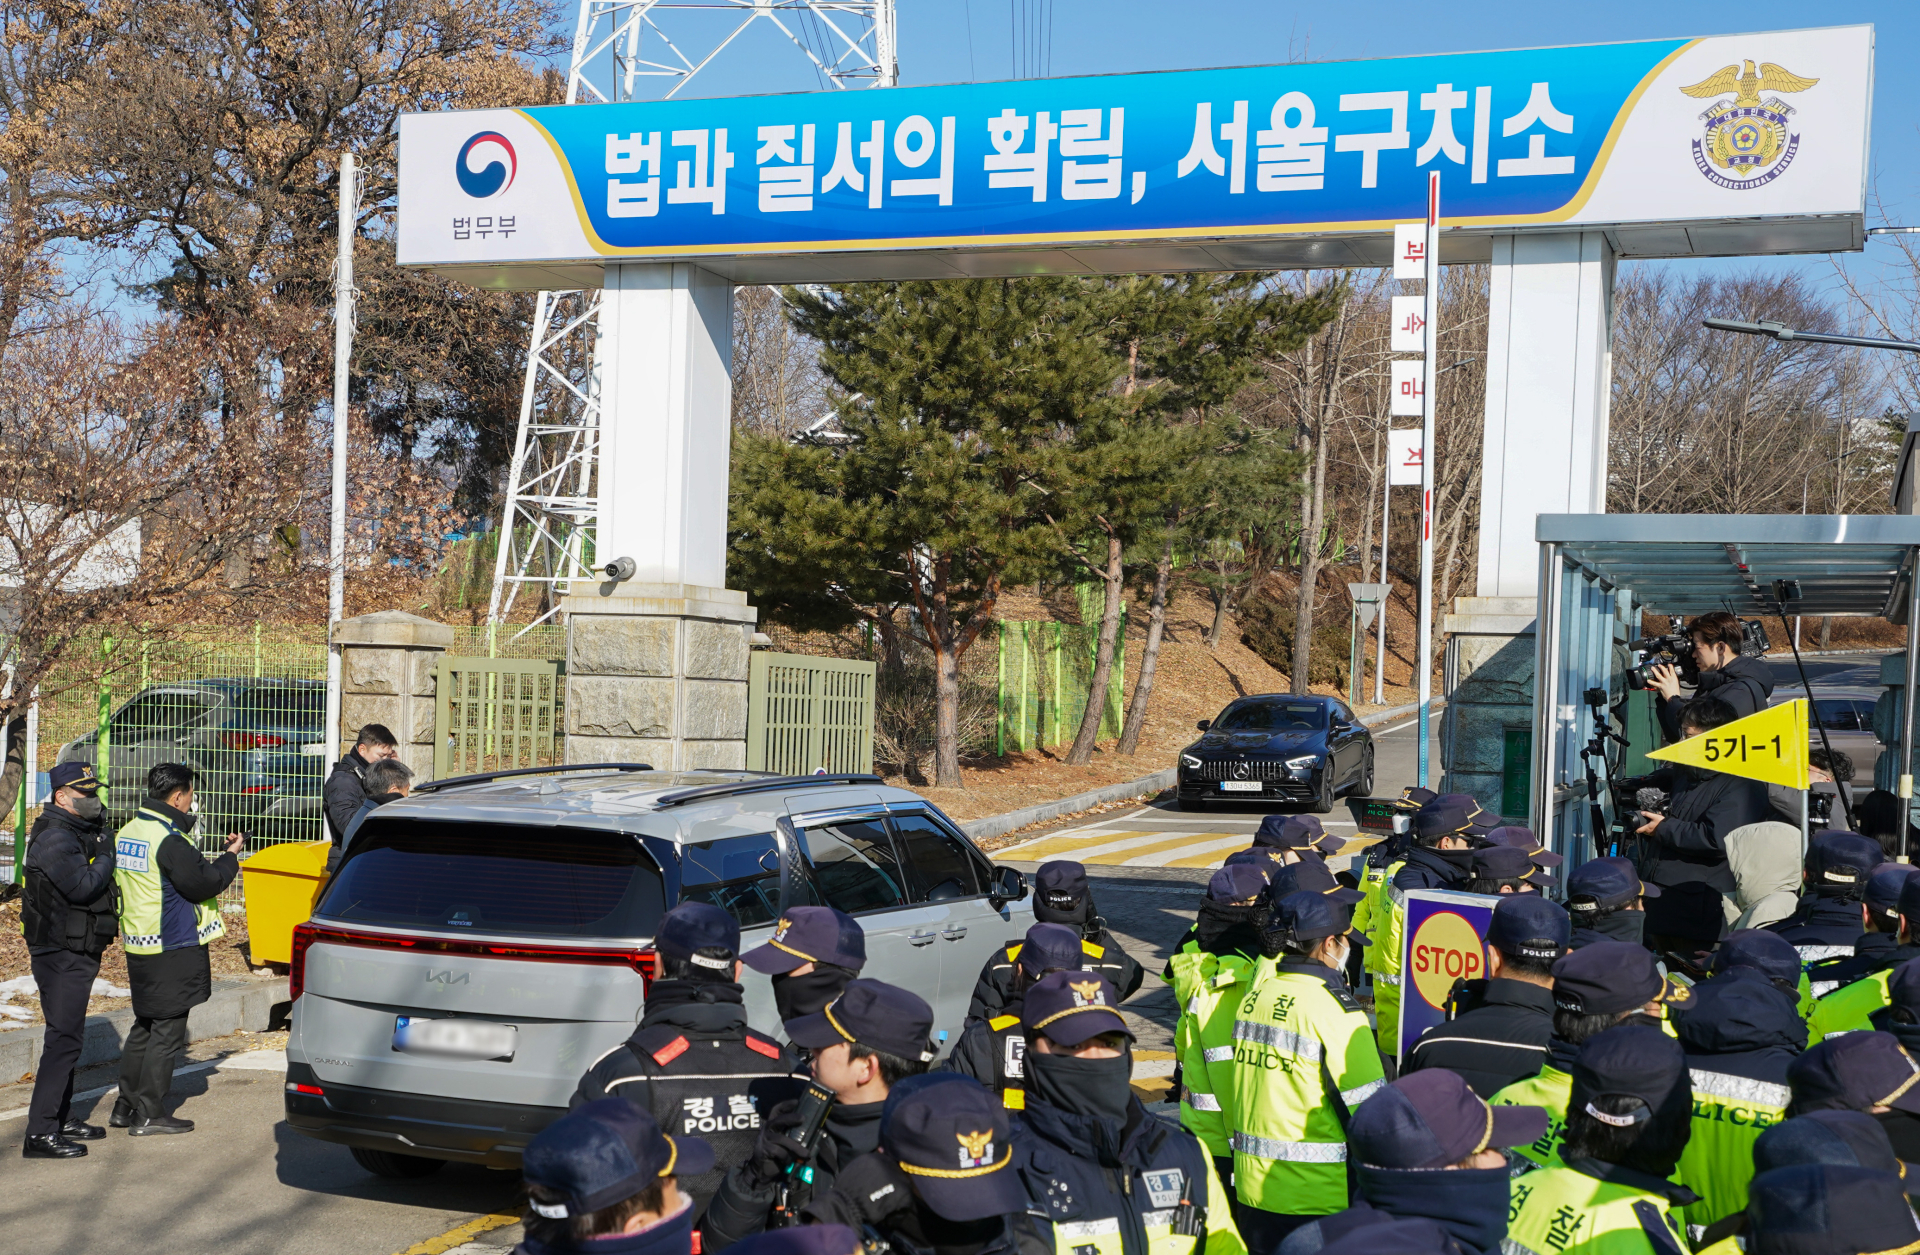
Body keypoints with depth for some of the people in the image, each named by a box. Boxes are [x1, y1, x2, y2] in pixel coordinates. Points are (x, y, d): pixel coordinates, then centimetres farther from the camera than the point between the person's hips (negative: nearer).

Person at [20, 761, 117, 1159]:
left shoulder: (80, 832, 15)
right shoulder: (54, 838, -18)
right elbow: (83, 886, -28)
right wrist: (106, 855, -13)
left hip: (76, 952, 11)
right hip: (62, 954, -11)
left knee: (68, 1035, 17)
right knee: (63, 1036, -12)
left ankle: (62, 1117, 28)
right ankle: (40, 1133, -11)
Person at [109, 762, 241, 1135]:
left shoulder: (127, 832, 9)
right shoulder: (169, 840, -19)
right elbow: (202, 883, -17)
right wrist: (230, 856, -4)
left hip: (139, 946, 9)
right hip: (172, 950, -9)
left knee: (144, 1025, 19)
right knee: (167, 1030, -1)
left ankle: (125, 1106, 23)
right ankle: (150, 1114, 2)